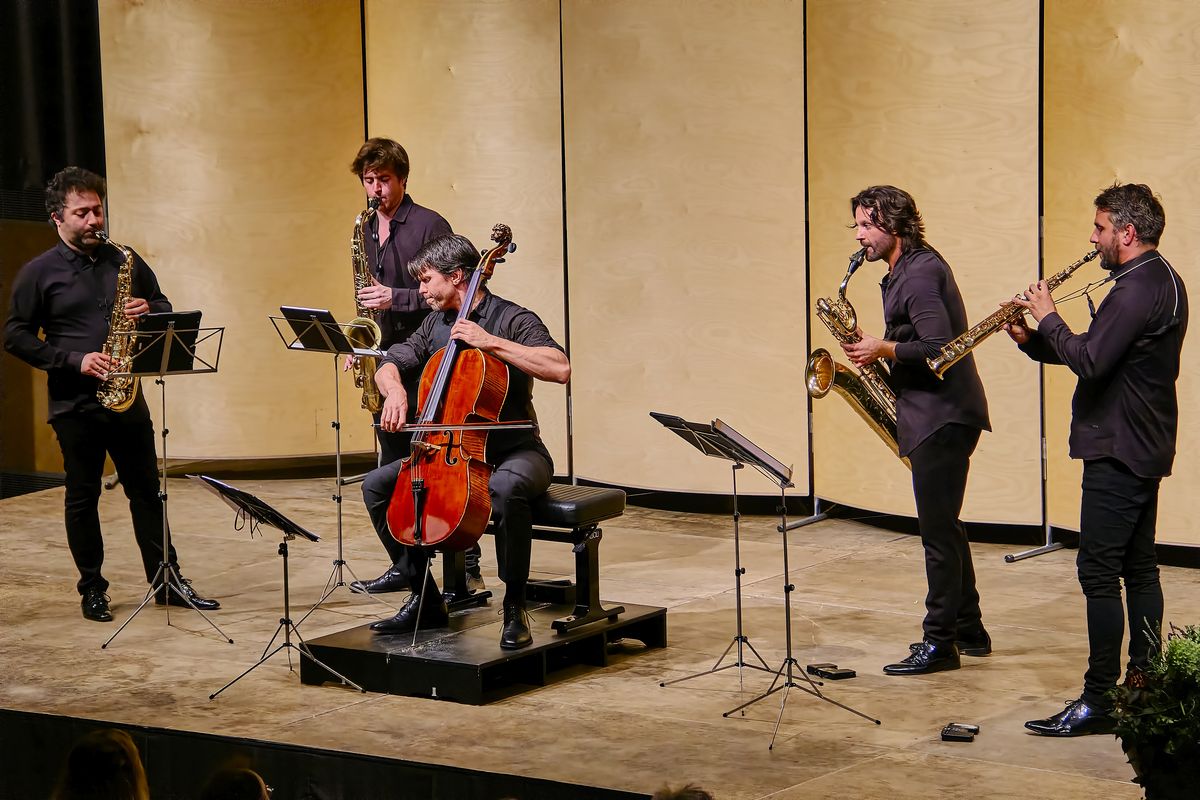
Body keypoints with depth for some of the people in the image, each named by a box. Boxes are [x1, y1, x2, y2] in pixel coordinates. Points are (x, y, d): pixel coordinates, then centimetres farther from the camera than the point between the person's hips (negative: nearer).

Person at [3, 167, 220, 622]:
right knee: (82, 498, 5)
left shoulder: (124, 261, 9)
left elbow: (165, 308, 17)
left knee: (146, 492, 7)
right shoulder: (38, 273, -1)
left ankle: (167, 582, 13)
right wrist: (74, 360, -15)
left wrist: (149, 310, -8)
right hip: (74, 405, -3)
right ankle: (92, 590, 15)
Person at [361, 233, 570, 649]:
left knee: (506, 487, -40)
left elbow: (559, 368, -27)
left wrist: (491, 342, -27)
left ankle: (514, 607, -23)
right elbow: (389, 365, 16)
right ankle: (425, 599, 0)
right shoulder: (435, 325, 10)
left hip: (514, 450, -7)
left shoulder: (512, 319, -12)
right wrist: (395, 389, -8)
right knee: (377, 484, -8)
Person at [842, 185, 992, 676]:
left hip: (942, 417, -11)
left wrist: (884, 350, -16)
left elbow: (938, 349, -24)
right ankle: (969, 632, 25)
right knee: (943, 528, 16)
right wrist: (880, 354, 9)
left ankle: (940, 643, 0)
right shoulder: (912, 268, 15)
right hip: (937, 414, 11)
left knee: (938, 530, -5)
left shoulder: (919, 274, -16)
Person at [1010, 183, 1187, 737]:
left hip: (1117, 452, -11)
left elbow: (1089, 361, -26)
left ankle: (1098, 701, -6)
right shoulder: (1163, 281, 15)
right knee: (1139, 568, 14)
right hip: (1144, 447, 11)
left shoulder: (1137, 290, -19)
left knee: (1099, 573, -8)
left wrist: (1048, 319, -11)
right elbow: (1101, 355, 15)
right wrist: (1033, 339, 3)